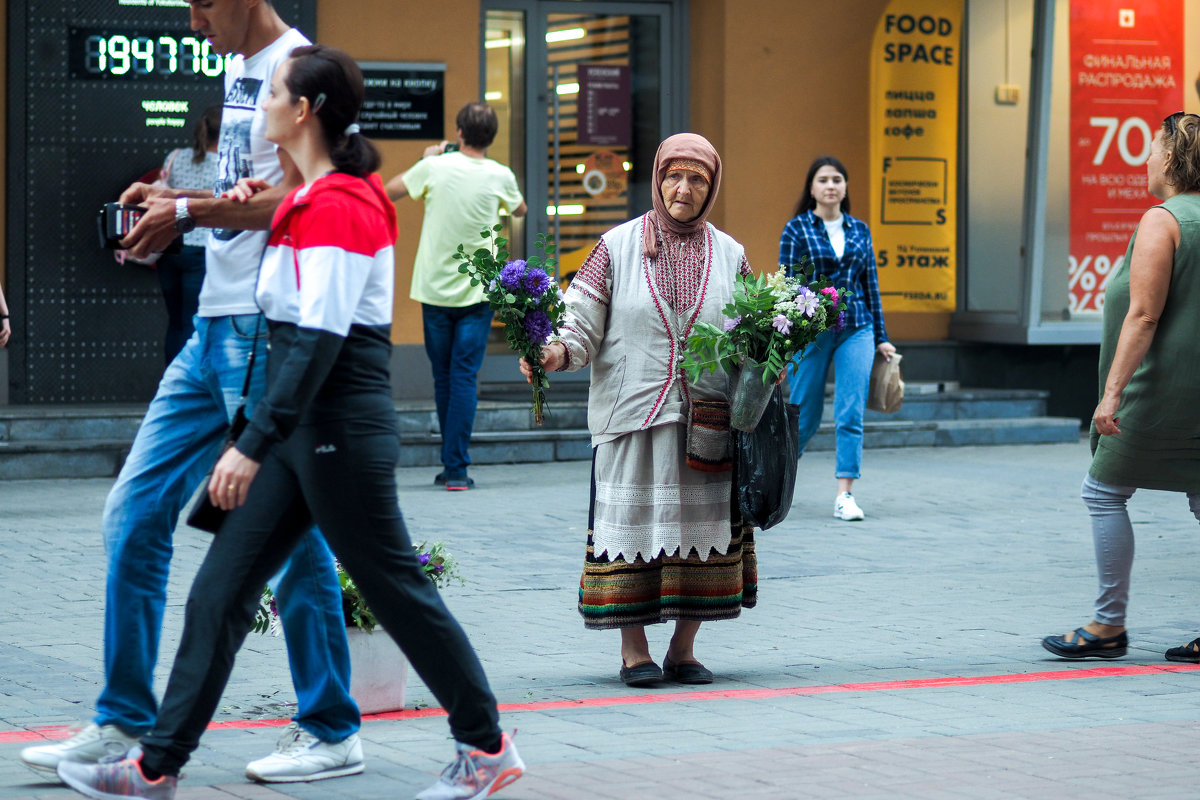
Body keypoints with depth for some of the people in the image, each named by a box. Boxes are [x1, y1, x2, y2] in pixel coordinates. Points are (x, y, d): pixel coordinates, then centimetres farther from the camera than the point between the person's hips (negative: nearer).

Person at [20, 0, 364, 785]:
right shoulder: (241, 69, 18)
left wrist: (188, 210, -15)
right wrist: (178, 201, 8)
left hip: (269, 332, -9)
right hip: (212, 329, 9)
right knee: (135, 514, 7)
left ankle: (331, 732, 10)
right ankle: (126, 721, 14)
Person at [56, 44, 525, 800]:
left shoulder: (336, 207, -17)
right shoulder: (321, 197, 14)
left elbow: (318, 339, -23)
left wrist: (253, 445, -24)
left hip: (340, 425, -10)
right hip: (305, 427, 10)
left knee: (394, 586, 1)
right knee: (221, 589, 6)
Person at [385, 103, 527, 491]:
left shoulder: (435, 167, -8)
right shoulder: (500, 176, -4)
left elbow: (389, 190, 8)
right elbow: (519, 209, 19)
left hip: (435, 290, 0)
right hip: (477, 292, 0)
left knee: (443, 379, 11)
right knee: (464, 378, -2)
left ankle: (451, 464, 19)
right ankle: (457, 467, -10)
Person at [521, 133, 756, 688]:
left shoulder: (727, 255, 10)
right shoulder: (618, 247, 2)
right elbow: (583, 324, -2)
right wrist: (556, 353, -22)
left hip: (707, 419, 3)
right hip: (633, 413, -2)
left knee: (703, 523, 4)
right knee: (631, 518, -2)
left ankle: (683, 650, 15)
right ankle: (634, 651, 7)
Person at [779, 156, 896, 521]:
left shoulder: (859, 230, 10)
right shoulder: (797, 229, 0)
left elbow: (871, 285, 13)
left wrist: (880, 337, 12)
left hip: (856, 329, 3)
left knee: (851, 413, -8)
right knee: (805, 417, 4)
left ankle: (845, 496, -8)